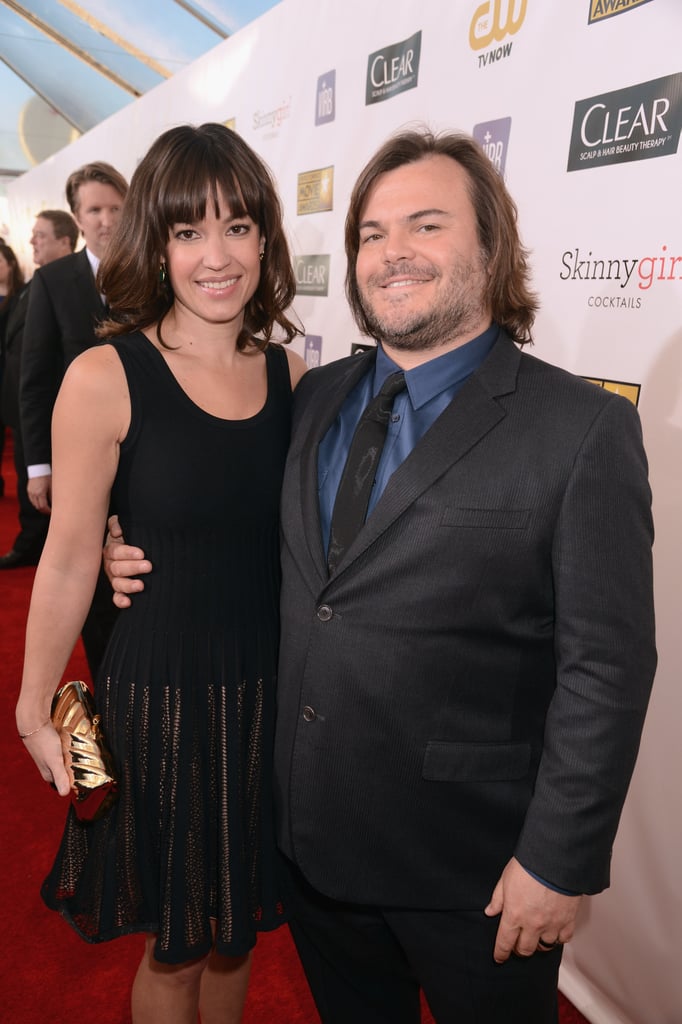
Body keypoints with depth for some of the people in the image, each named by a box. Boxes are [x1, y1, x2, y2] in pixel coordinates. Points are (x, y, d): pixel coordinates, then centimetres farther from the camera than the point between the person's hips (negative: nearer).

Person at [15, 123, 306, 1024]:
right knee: (175, 945, 17)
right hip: (158, 695, -4)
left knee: (237, 928, 24)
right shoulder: (105, 378, -13)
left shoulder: (291, 375, 0)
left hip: (269, 694, 4)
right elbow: (71, 558, -9)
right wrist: (34, 711, -2)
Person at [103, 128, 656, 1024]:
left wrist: (559, 862, -14)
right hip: (309, 831, 5)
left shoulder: (584, 428, -16)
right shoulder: (317, 398, 3)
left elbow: (606, 667, -16)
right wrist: (152, 558, -3)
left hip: (468, 864, -5)